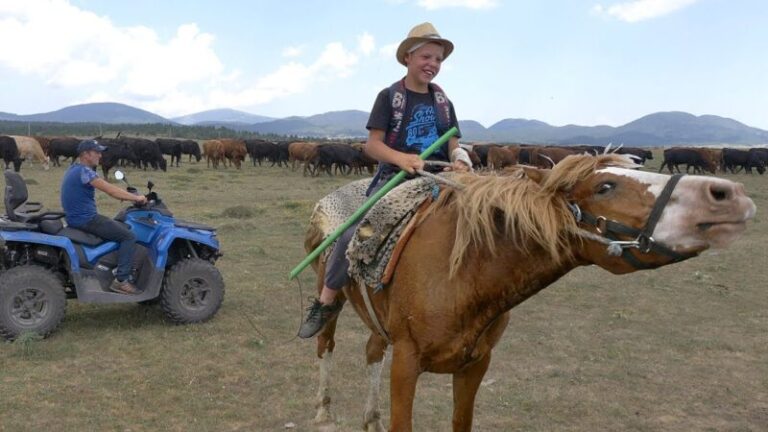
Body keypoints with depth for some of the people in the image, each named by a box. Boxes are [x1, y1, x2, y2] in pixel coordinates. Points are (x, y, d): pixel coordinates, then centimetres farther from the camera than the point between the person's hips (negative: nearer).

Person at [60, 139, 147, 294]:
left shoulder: (75, 169, 15)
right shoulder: (83, 171, -17)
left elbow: (106, 189, 20)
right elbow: (110, 190, -20)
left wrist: (128, 196, 13)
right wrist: (136, 198, -11)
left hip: (80, 218, 10)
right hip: (86, 219, -10)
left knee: (124, 228, 22)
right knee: (129, 236, -10)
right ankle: (121, 280, -13)